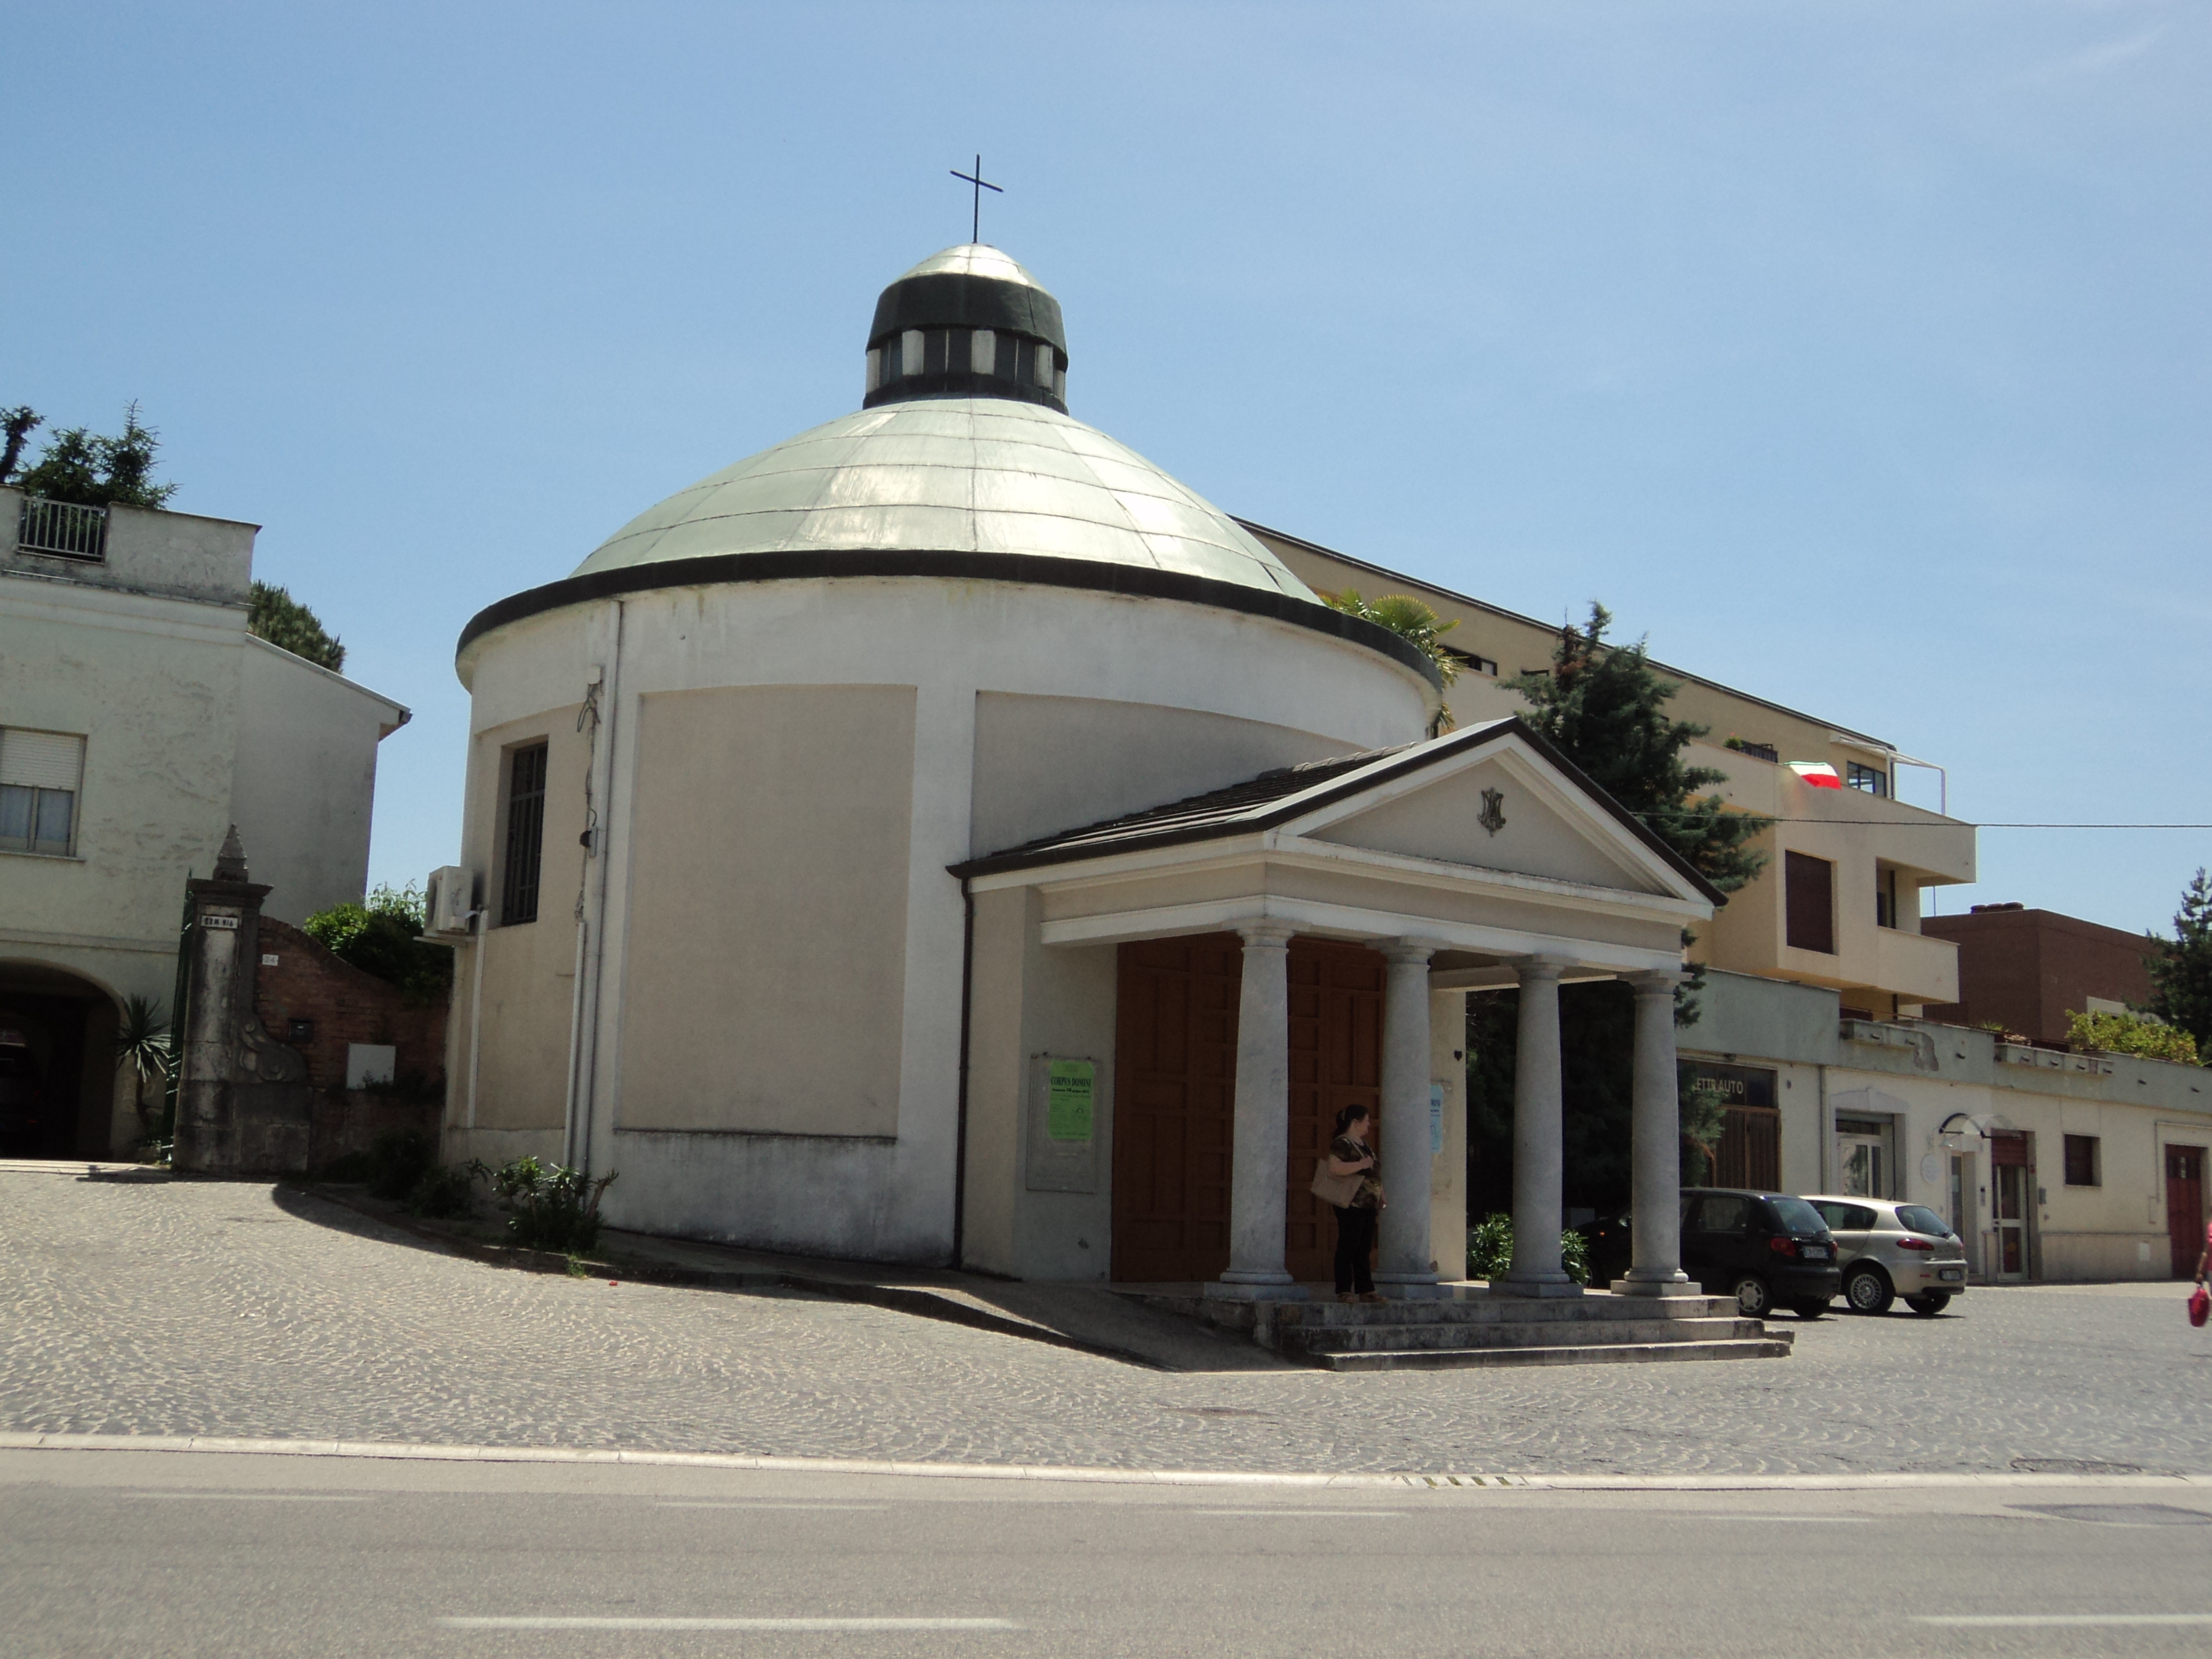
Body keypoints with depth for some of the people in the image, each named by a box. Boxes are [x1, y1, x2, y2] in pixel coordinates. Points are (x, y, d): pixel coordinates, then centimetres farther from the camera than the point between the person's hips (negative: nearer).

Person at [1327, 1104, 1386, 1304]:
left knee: (1364, 1250, 10)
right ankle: (1344, 1292, -4)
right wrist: (1361, 1165, -23)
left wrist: (1379, 1204, 25)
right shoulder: (1341, 1144, -10)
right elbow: (1334, 1168, -25)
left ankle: (1365, 1291, 14)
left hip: (1368, 1205, 9)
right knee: (1347, 1248, -6)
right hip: (1351, 1205, -9)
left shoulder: (1363, 1144, 19)